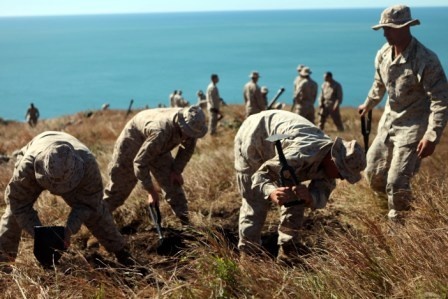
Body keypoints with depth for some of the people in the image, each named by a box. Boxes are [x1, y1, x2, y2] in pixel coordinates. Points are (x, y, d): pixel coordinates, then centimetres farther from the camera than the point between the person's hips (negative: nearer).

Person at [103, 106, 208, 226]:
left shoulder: (192, 124, -26)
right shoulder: (160, 132, -46)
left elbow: (187, 148, -2)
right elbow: (139, 162, -39)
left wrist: (176, 170, -8)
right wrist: (151, 191, -33)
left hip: (159, 148, 6)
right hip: (133, 141, -6)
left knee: (173, 181, -3)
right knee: (119, 184, 2)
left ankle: (185, 221, 2)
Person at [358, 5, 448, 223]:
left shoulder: (426, 60, -24)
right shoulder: (383, 54, -2)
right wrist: (368, 105, 35)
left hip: (413, 125, -7)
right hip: (388, 122, 7)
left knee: (396, 182, -10)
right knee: (374, 174, 14)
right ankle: (395, 205, 38)